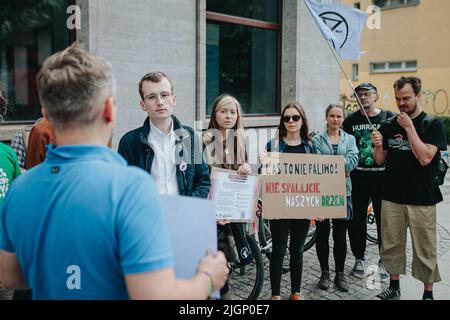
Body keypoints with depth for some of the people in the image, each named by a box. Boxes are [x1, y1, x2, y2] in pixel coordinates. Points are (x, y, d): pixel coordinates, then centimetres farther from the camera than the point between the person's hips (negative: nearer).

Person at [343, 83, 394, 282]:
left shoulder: (389, 117, 4)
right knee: (356, 219, 6)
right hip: (358, 176, 1)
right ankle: (359, 259, 23)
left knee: (384, 220, 4)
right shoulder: (351, 120, 6)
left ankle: (384, 261, 19)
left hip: (382, 176, -1)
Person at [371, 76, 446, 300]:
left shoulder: (433, 124, -5)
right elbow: (380, 160, 9)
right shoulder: (389, 126, 7)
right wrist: (378, 146, -12)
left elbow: (425, 158, -17)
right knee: (391, 244, 11)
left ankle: (428, 292, 20)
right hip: (392, 196, 4)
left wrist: (409, 127, -16)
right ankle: (394, 287, 27)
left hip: (421, 199, -4)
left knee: (424, 249, 4)